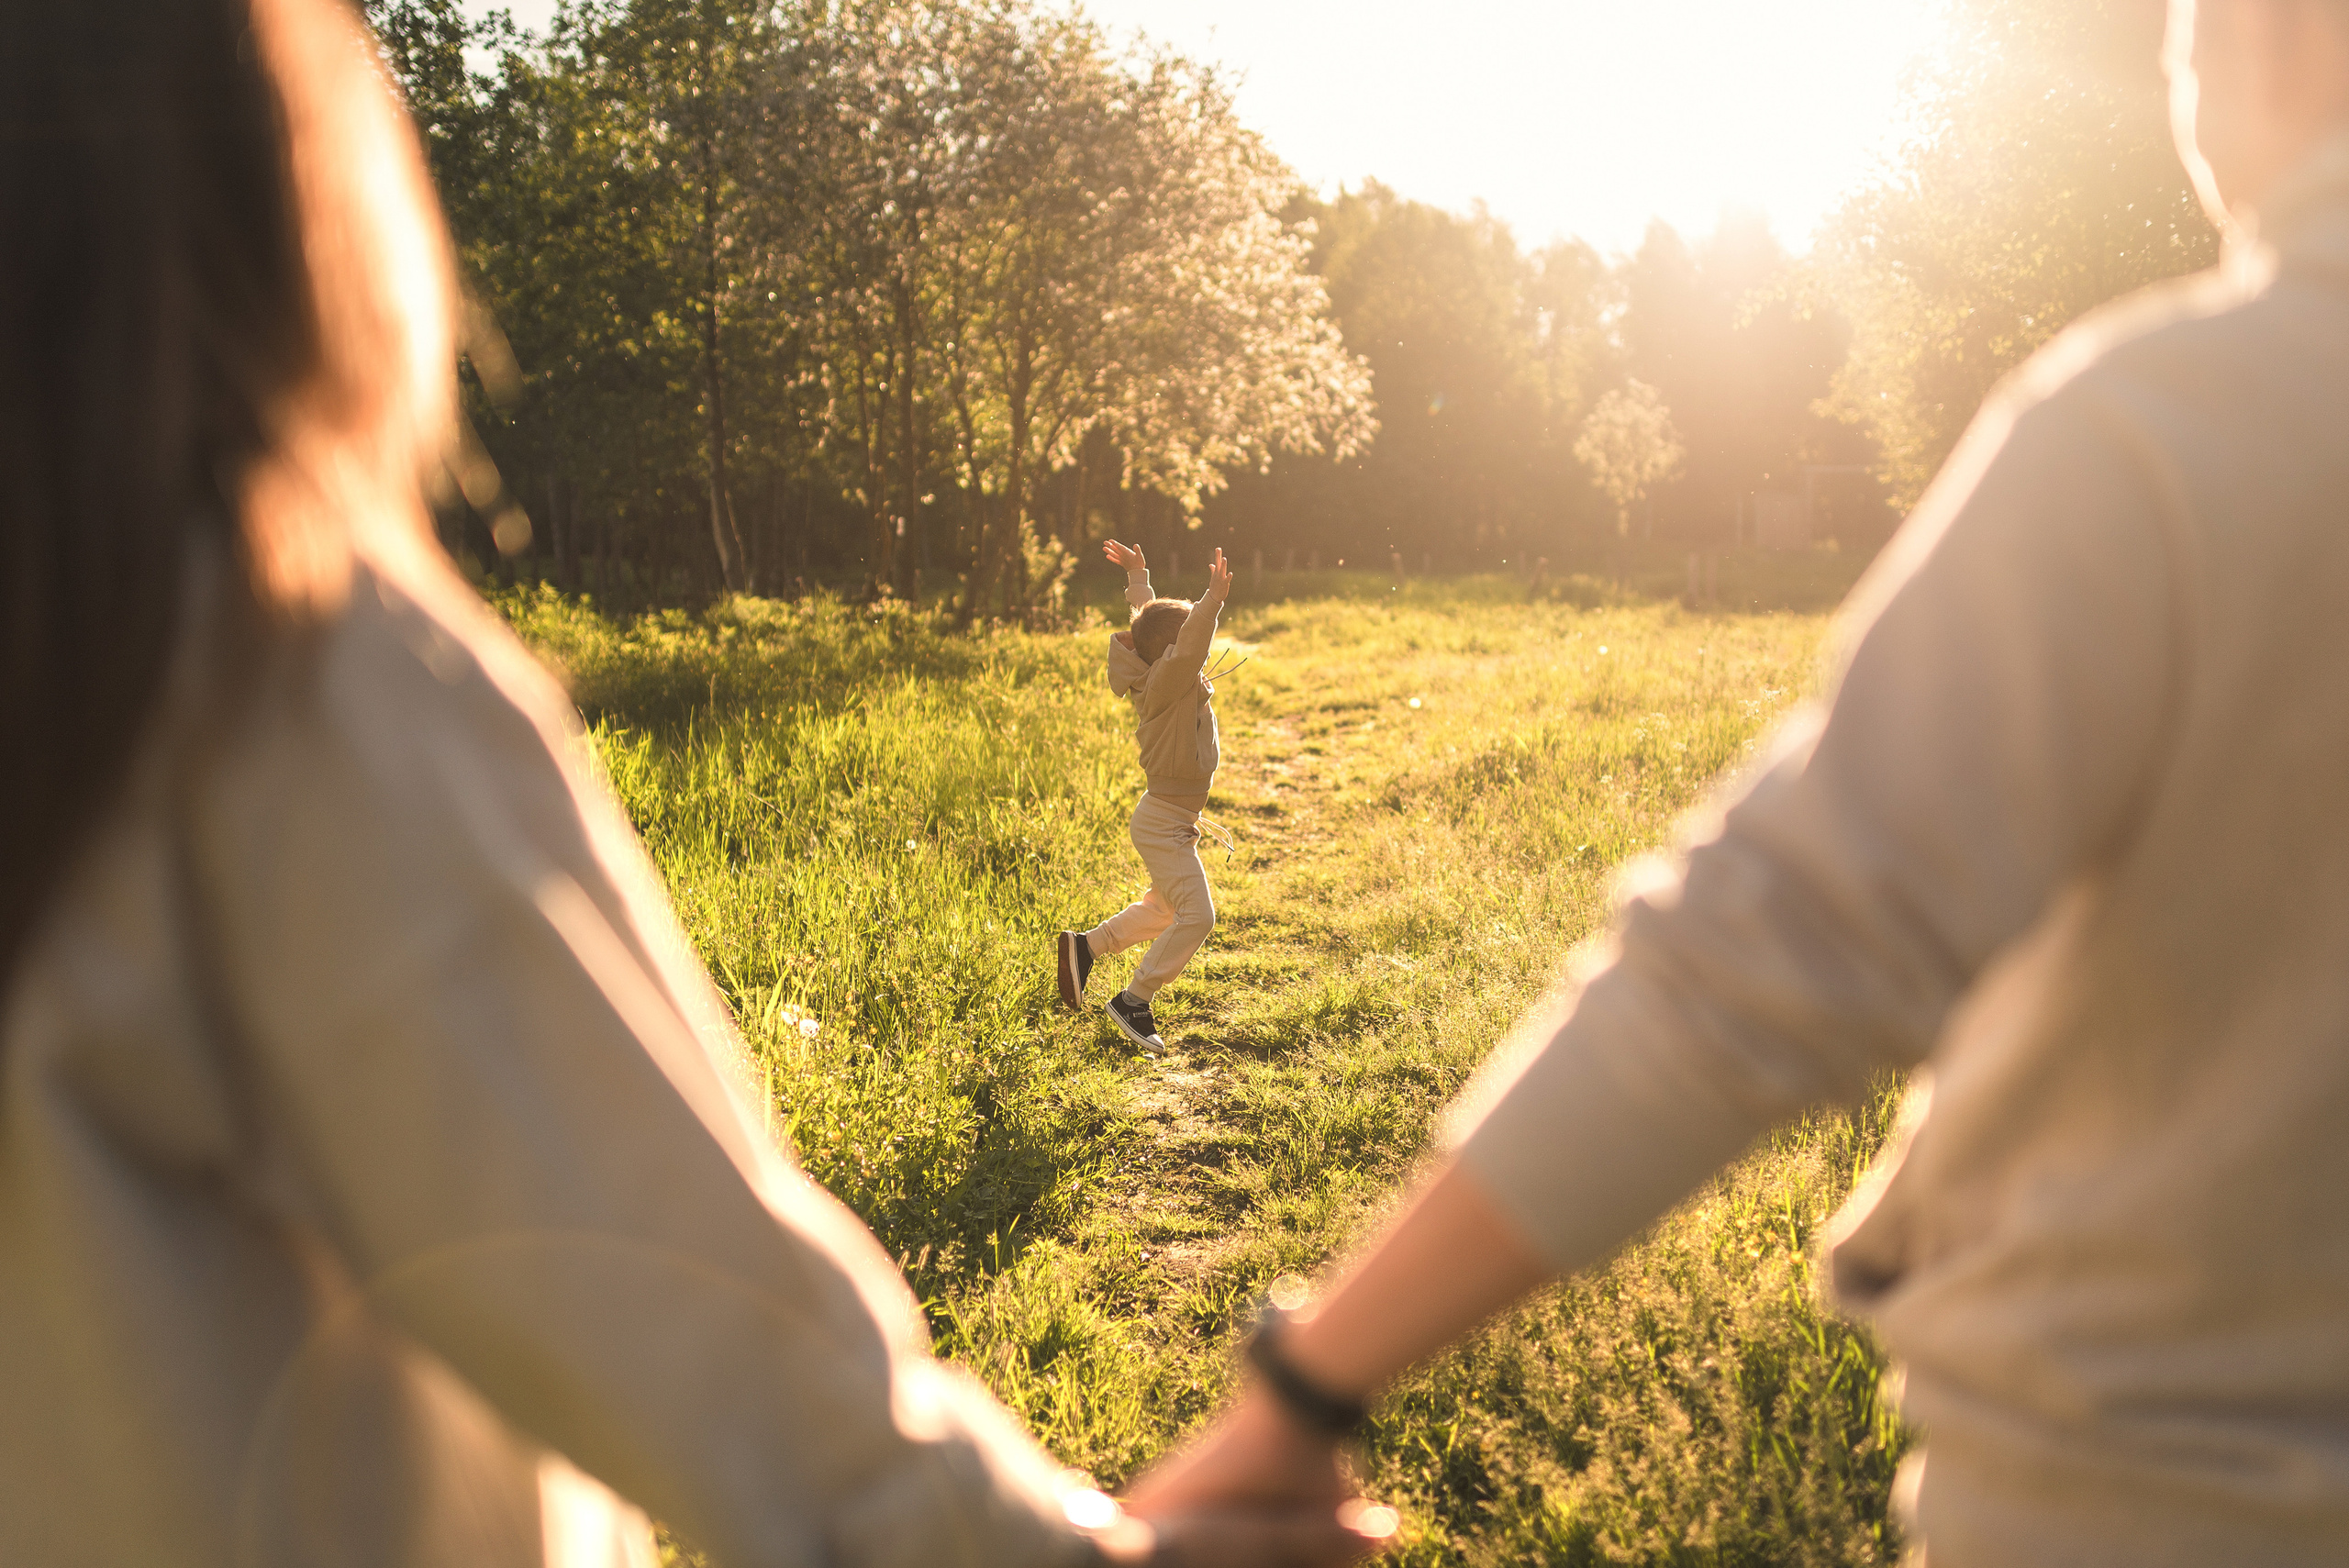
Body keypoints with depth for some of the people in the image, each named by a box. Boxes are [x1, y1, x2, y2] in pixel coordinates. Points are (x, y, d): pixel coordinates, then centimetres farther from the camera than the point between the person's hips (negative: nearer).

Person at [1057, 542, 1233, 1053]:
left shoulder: (1166, 675, 4)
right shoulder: (1167, 681, -21)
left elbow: (1148, 617, 21)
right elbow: (1190, 649, -42)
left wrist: (1138, 578, 33)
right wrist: (1212, 602, -53)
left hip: (1175, 823, 10)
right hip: (1163, 823, -10)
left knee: (1166, 909, 25)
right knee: (1196, 915, -13)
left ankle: (1085, 946, 32)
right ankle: (1133, 1001, -6)